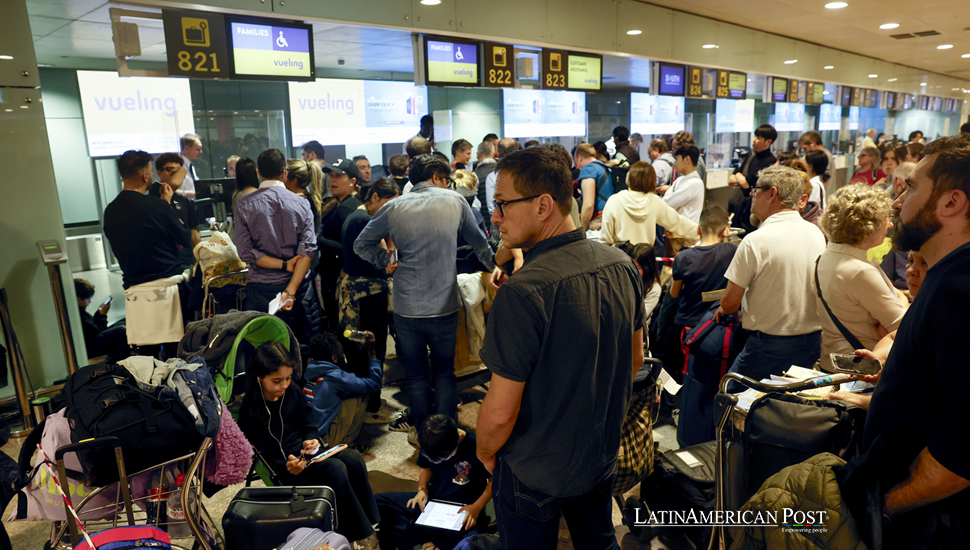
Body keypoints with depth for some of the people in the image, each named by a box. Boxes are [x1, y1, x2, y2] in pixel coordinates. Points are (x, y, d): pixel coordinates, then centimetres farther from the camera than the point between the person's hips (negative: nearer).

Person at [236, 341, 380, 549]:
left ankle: (374, 523, -12)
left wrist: (311, 440, -11)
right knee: (335, 470, -31)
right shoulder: (249, 411, -14)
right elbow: (258, 457, -12)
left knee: (354, 459, -22)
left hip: (305, 452, 6)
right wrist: (287, 467, -27)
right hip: (282, 467, -6)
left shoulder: (293, 392, 3)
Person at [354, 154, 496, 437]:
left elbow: (361, 244, 4)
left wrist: (387, 261, 10)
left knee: (416, 373, 16)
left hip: (406, 308, 1)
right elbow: (478, 241, 13)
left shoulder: (394, 207, -1)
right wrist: (492, 263, 31)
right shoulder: (455, 201, -1)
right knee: (444, 372, 15)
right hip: (444, 306, 0)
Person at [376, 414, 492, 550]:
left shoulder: (476, 446, -19)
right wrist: (422, 489, -4)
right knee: (379, 501, -12)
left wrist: (477, 507, -19)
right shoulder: (430, 444, -4)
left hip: (462, 511, -4)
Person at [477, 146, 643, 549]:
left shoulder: (522, 293, -31)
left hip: (534, 474, -6)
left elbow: (500, 411, -26)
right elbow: (635, 358, 5)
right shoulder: (621, 265, -9)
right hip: (603, 456, 6)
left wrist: (485, 452, -5)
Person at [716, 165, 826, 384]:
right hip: (812, 344, 7)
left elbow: (730, 303, -15)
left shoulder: (755, 241, -19)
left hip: (769, 345, -7)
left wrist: (722, 309, 8)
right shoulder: (817, 233, 3)